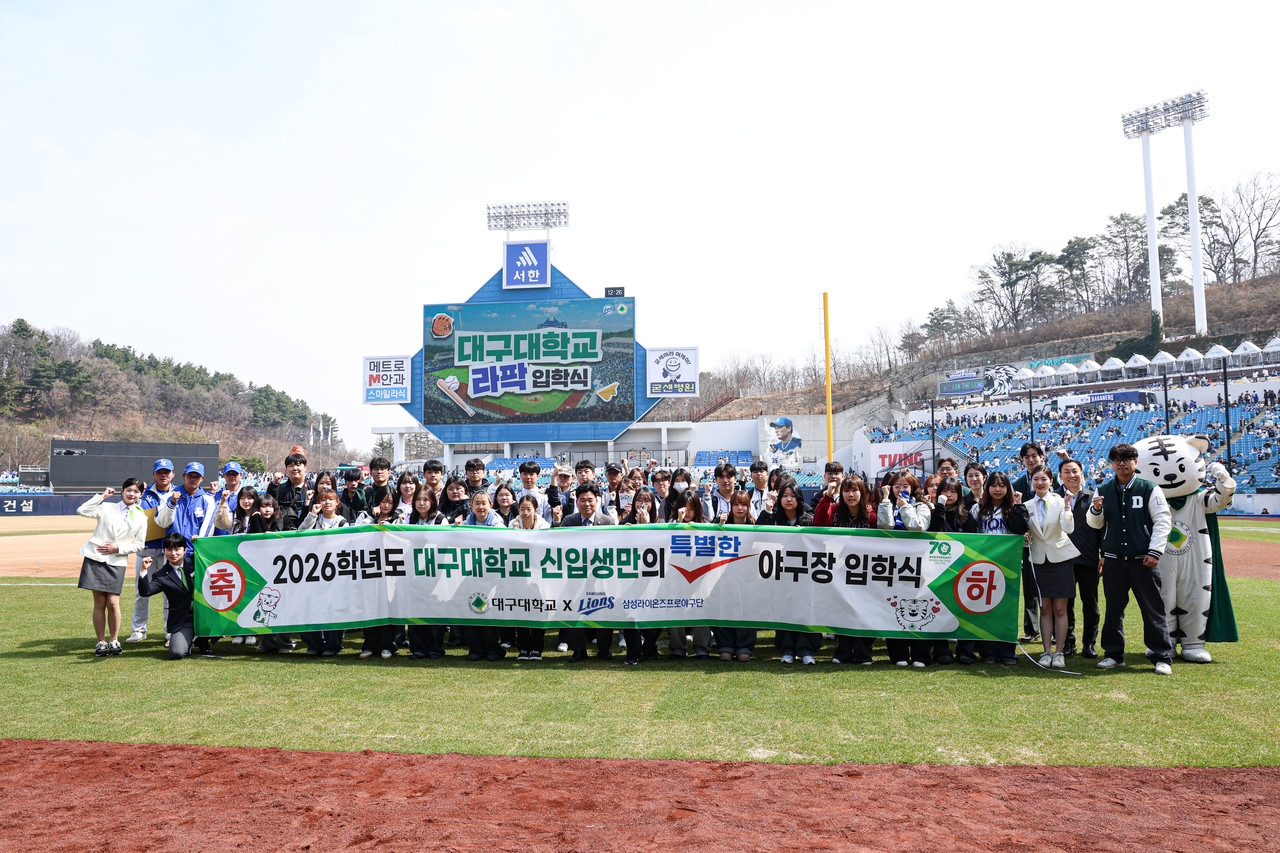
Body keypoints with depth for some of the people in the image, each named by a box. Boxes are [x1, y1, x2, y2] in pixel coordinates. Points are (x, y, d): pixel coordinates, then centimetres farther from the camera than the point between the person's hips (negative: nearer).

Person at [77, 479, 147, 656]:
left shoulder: (141, 518, 8)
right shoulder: (107, 508, 7)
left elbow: (139, 545, 9)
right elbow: (82, 510, -8)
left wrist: (118, 548, -5)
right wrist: (102, 496, -4)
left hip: (117, 563, 0)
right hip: (95, 558, 0)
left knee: (113, 603, -6)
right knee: (99, 603, 2)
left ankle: (114, 640, 11)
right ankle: (101, 642, 12)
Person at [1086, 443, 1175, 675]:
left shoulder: (1150, 489, 1)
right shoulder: (1103, 491, 10)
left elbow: (1163, 521, -2)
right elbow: (1096, 525, 12)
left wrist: (1155, 552, -10)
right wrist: (1095, 510, -10)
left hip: (1144, 560, -3)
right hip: (1114, 561, 3)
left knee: (1153, 610, 0)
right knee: (1113, 609, 8)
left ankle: (1162, 658, 9)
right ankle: (1114, 654, 18)